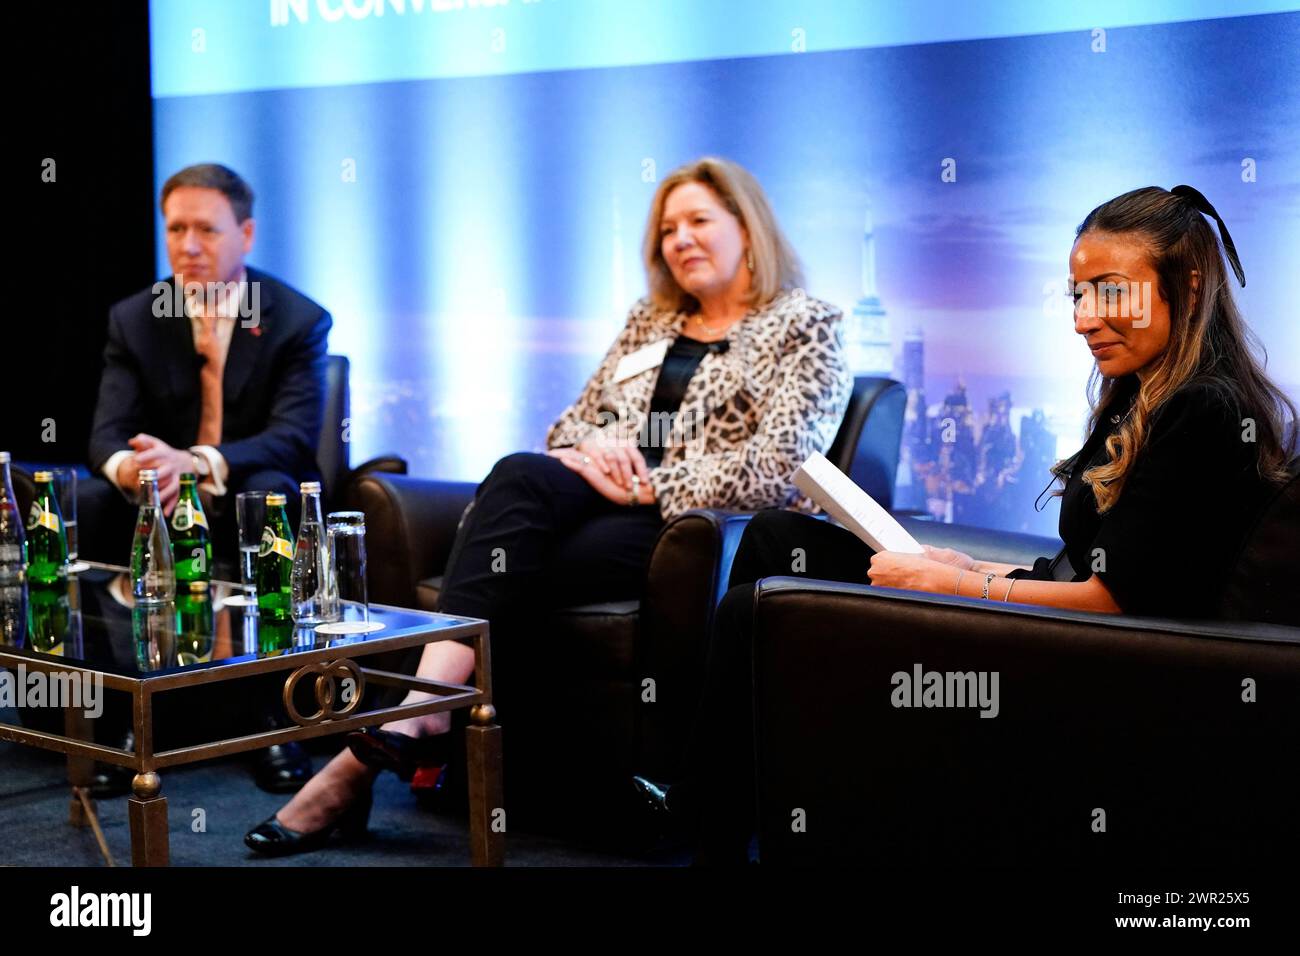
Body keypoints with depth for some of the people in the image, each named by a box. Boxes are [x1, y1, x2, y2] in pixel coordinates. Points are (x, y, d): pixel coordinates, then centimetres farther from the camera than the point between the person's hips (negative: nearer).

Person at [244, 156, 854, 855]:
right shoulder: (650, 320, 25)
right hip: (609, 497, 5)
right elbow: (570, 423, 23)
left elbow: (774, 470, -9)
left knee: (506, 566, -30)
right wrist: (593, 445, -2)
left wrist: (648, 484, -13)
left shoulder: (808, 328, 5)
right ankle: (419, 714, -45)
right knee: (520, 476, -32)